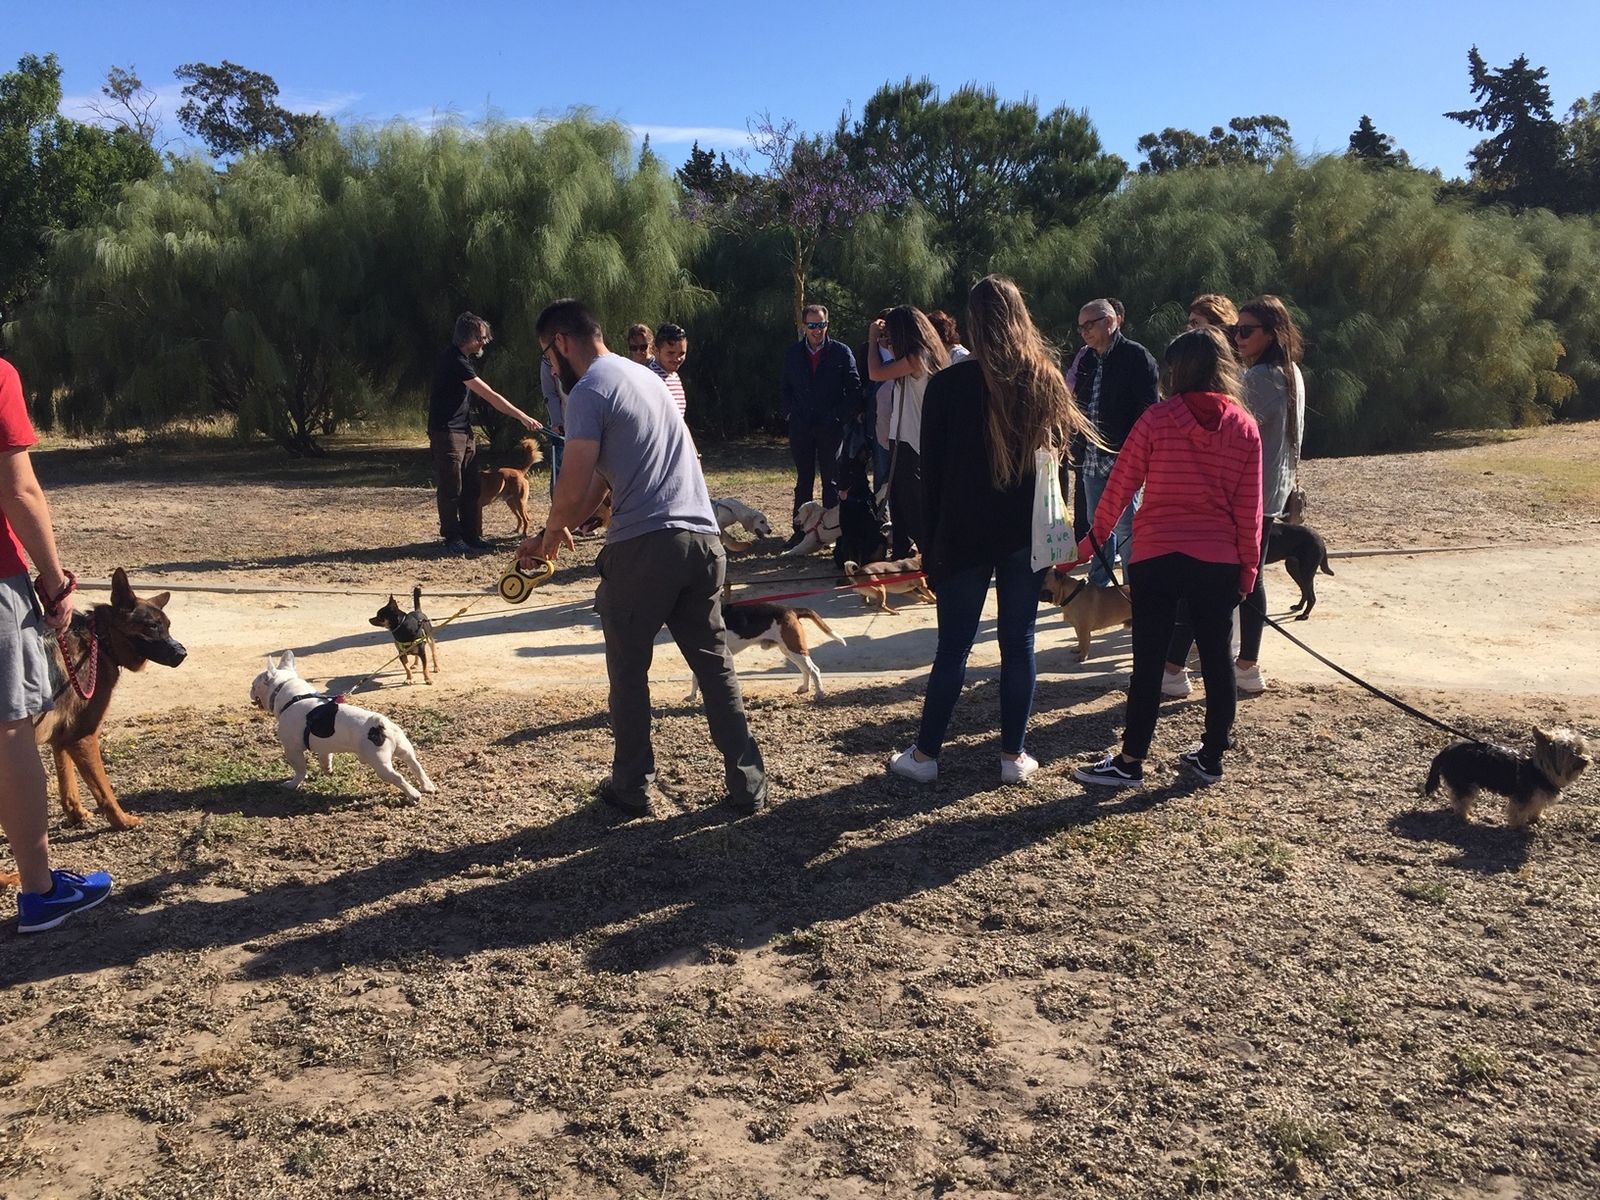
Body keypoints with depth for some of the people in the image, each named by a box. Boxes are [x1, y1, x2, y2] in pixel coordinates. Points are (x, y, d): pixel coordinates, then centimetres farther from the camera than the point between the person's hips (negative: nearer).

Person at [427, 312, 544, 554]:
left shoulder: (460, 359, 12)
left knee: (471, 487, 9)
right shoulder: (454, 361, -20)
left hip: (464, 432, 9)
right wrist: (523, 418, -23)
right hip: (446, 432, -9)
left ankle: (472, 535, 15)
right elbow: (490, 396, -23)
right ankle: (453, 538, 5)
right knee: (451, 488, -3)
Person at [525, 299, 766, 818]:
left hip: (645, 546, -7)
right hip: (703, 538, 7)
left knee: (628, 670, 9)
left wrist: (551, 533, 9)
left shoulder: (589, 392, -5)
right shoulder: (645, 376, 22)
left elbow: (574, 491, -11)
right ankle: (748, 784, 14)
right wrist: (553, 535, 24)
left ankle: (632, 789, 19)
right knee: (715, 663, 12)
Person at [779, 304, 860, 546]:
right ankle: (800, 531, 13)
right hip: (801, 427, 2)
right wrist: (789, 413, 1)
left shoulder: (841, 352, -1)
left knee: (832, 481, 5)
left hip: (831, 427, -2)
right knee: (803, 481, 8)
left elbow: (855, 389, -1)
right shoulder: (792, 354, 7)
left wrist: (840, 416, -8)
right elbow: (785, 388, 15)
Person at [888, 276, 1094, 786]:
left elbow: (932, 471, -4)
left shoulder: (949, 384, -7)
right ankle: (1014, 755, 16)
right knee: (1018, 643, 10)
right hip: (1029, 534, 2)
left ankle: (924, 754, 13)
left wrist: (931, 542, 1)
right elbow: (1064, 455, 5)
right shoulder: (1047, 382, 1)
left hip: (965, 535, -2)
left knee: (953, 647, 5)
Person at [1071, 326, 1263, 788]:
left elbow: (1120, 485, -3)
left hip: (1156, 558, -3)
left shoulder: (1157, 419, -6)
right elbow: (1249, 509, 3)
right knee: (1217, 659, 12)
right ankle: (1212, 757, 23)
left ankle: (1130, 762, 8)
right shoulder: (1245, 429, 2)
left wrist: (1095, 538, 8)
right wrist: (1248, 568, 11)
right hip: (1219, 561, 3)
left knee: (1148, 661, 1)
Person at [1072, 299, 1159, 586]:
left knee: (1125, 527, -4)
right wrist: (1079, 448, 12)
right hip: (1093, 459, 7)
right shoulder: (1088, 360, 14)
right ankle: (1098, 585, 25)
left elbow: (1149, 409, -13)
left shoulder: (1136, 356, -8)